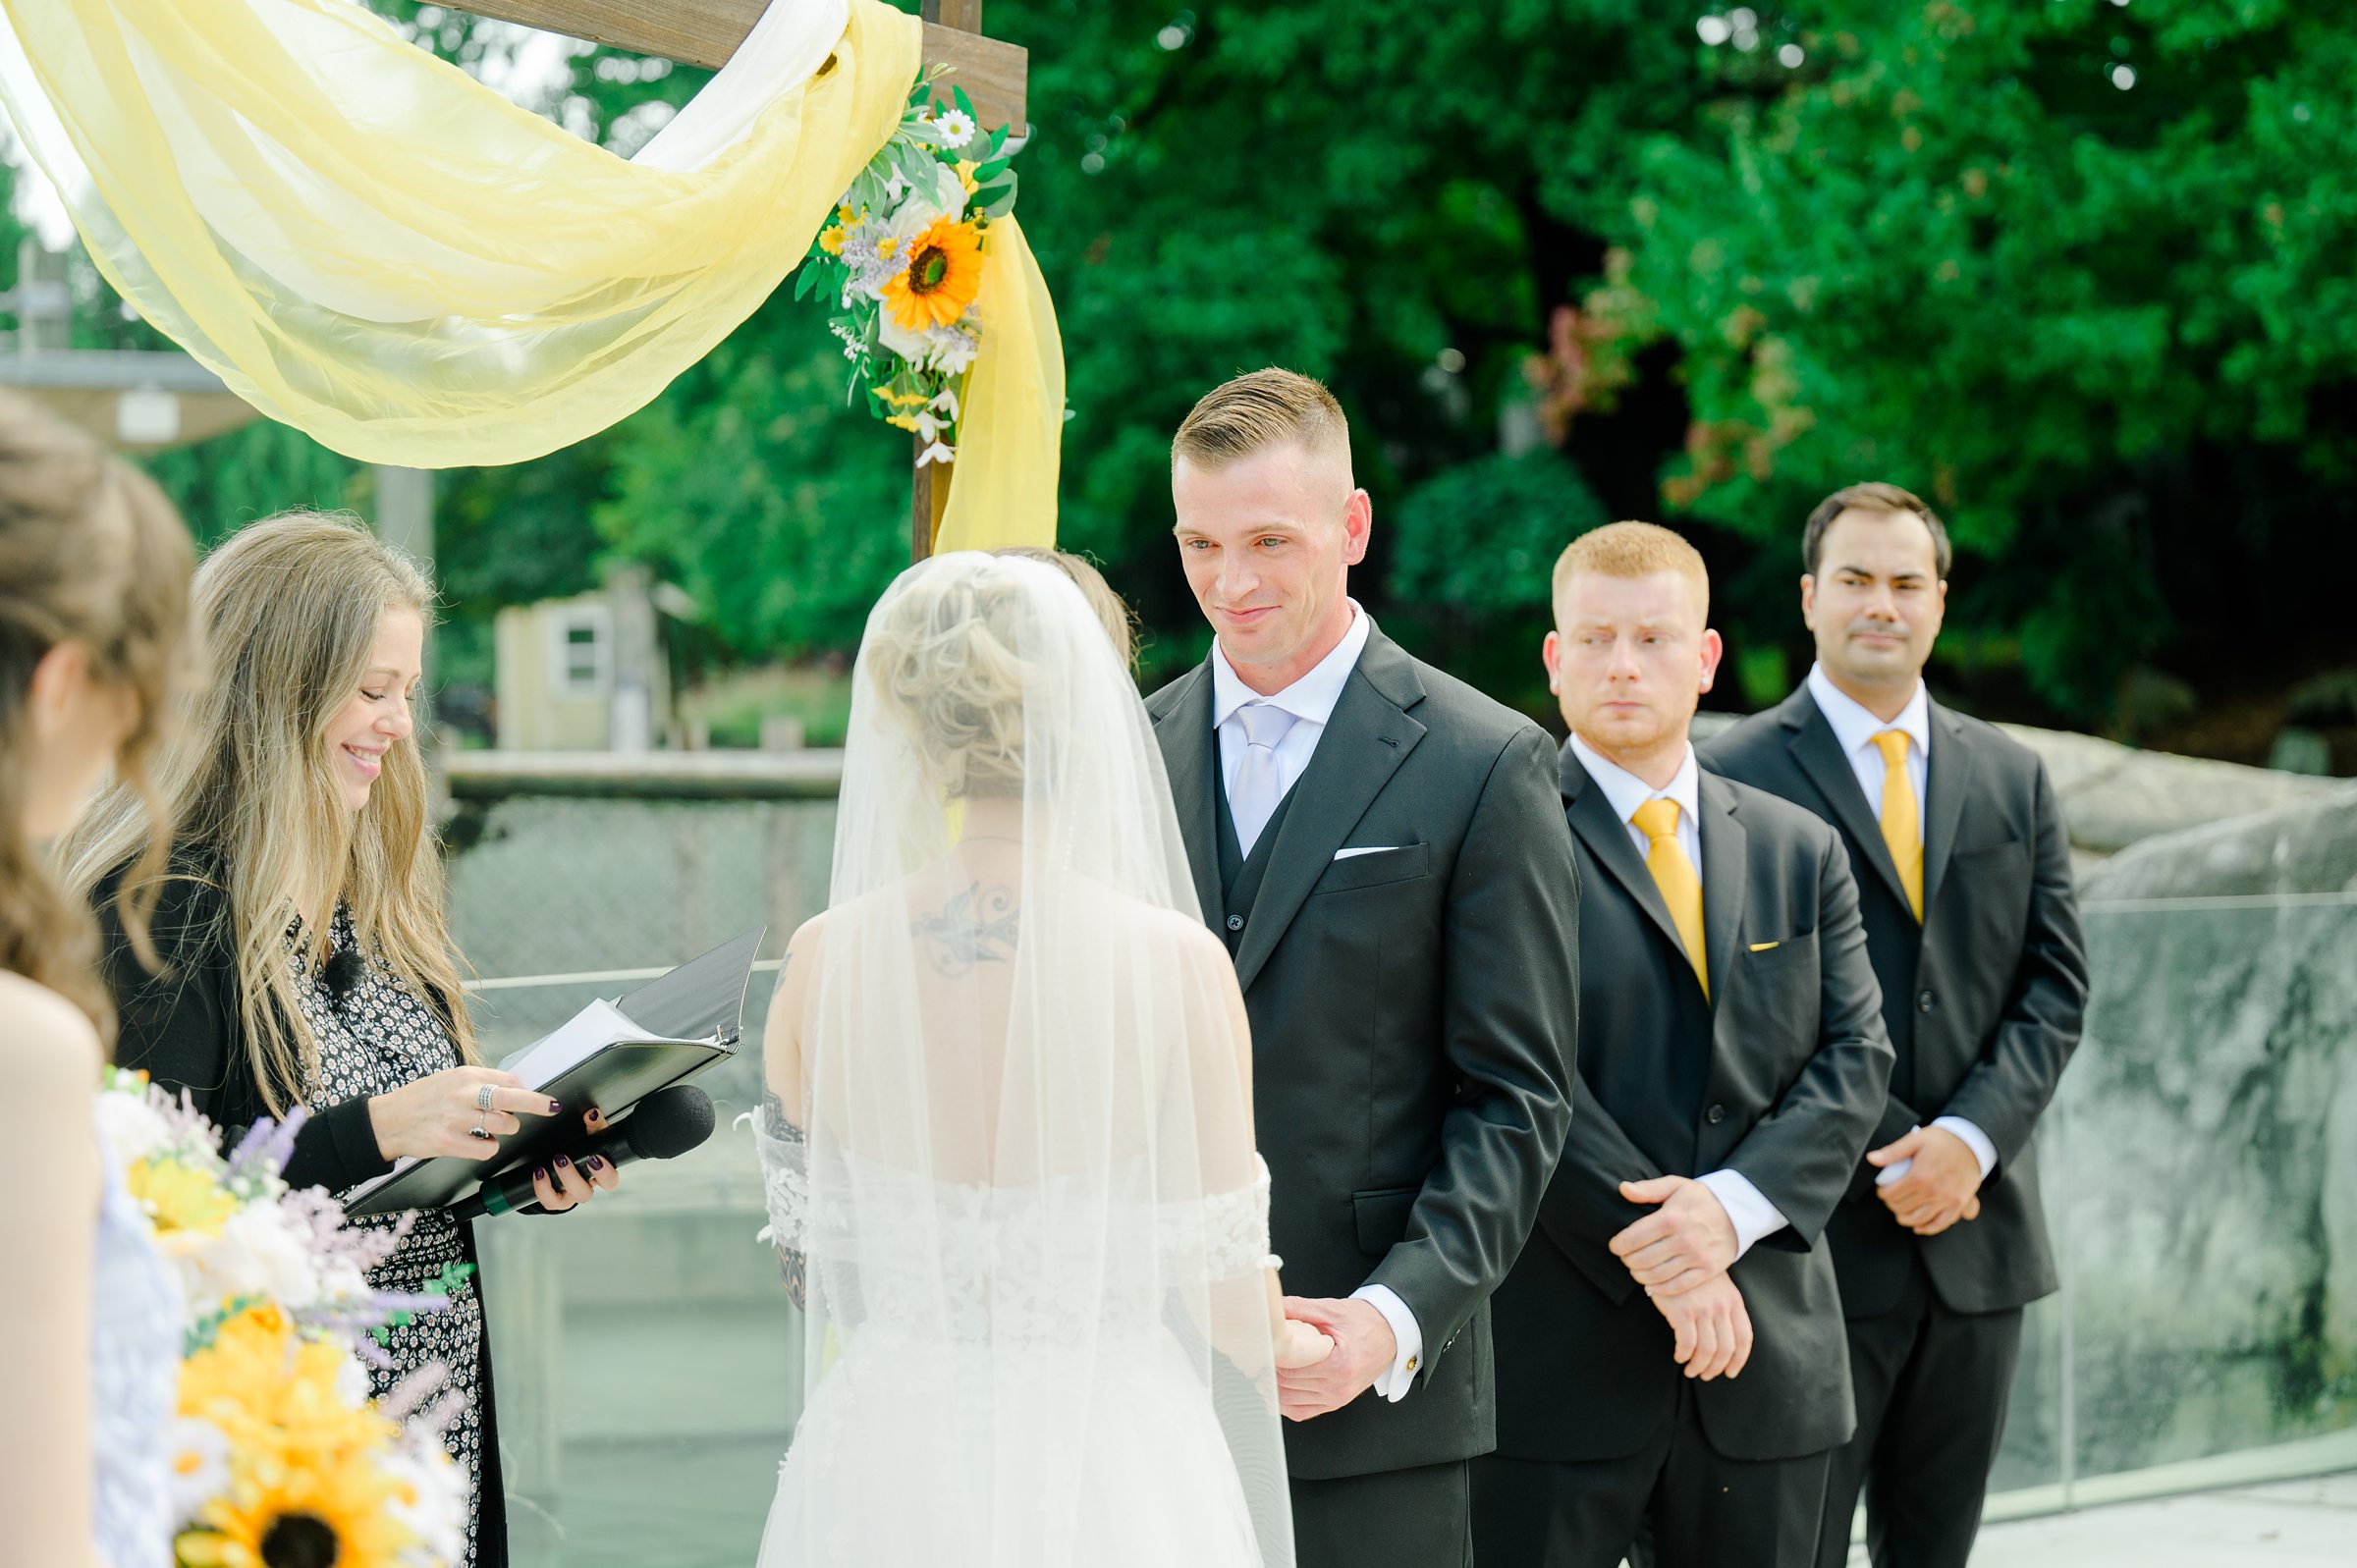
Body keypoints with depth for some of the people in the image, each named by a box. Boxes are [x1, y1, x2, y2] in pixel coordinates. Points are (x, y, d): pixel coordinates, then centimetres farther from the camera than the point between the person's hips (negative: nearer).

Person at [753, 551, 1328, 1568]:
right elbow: (1220, 1282, -9)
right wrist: (1287, 1348, 13)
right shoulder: (1173, 962, -15)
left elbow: (807, 1264, 4)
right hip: (1107, 1476, -2)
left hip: (887, 1467, 3)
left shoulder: (823, 959, -7)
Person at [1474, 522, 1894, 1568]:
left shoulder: (1799, 852, 14)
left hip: (1765, 1362, 5)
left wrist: (1730, 1205, -12)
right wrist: (1650, 1247, -18)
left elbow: (1853, 1058, 6)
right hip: (1556, 1356, -4)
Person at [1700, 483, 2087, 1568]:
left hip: (1978, 1231, 5)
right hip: (1815, 1237, -5)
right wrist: (1886, 1155, -14)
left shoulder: (2012, 777, 13)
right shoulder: (1737, 774, -3)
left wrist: (1970, 1137, -9)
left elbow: (2056, 984, 8)